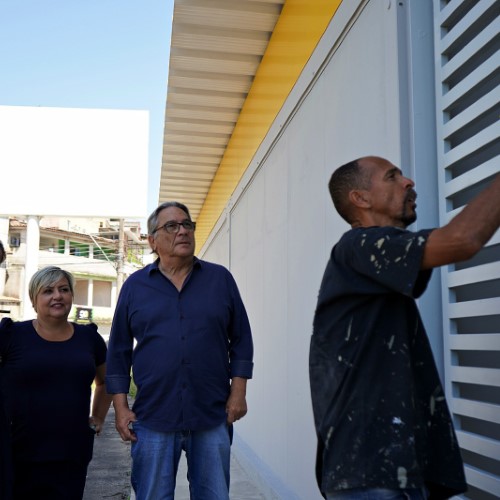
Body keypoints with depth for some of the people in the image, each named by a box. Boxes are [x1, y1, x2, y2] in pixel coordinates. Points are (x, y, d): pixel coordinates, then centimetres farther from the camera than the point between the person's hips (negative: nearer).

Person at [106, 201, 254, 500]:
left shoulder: (221, 278, 4)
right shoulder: (135, 286, 5)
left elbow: (241, 339, 6)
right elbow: (119, 351, 7)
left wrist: (238, 392, -1)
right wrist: (121, 407, 2)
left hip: (213, 416, 0)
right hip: (153, 418, 0)